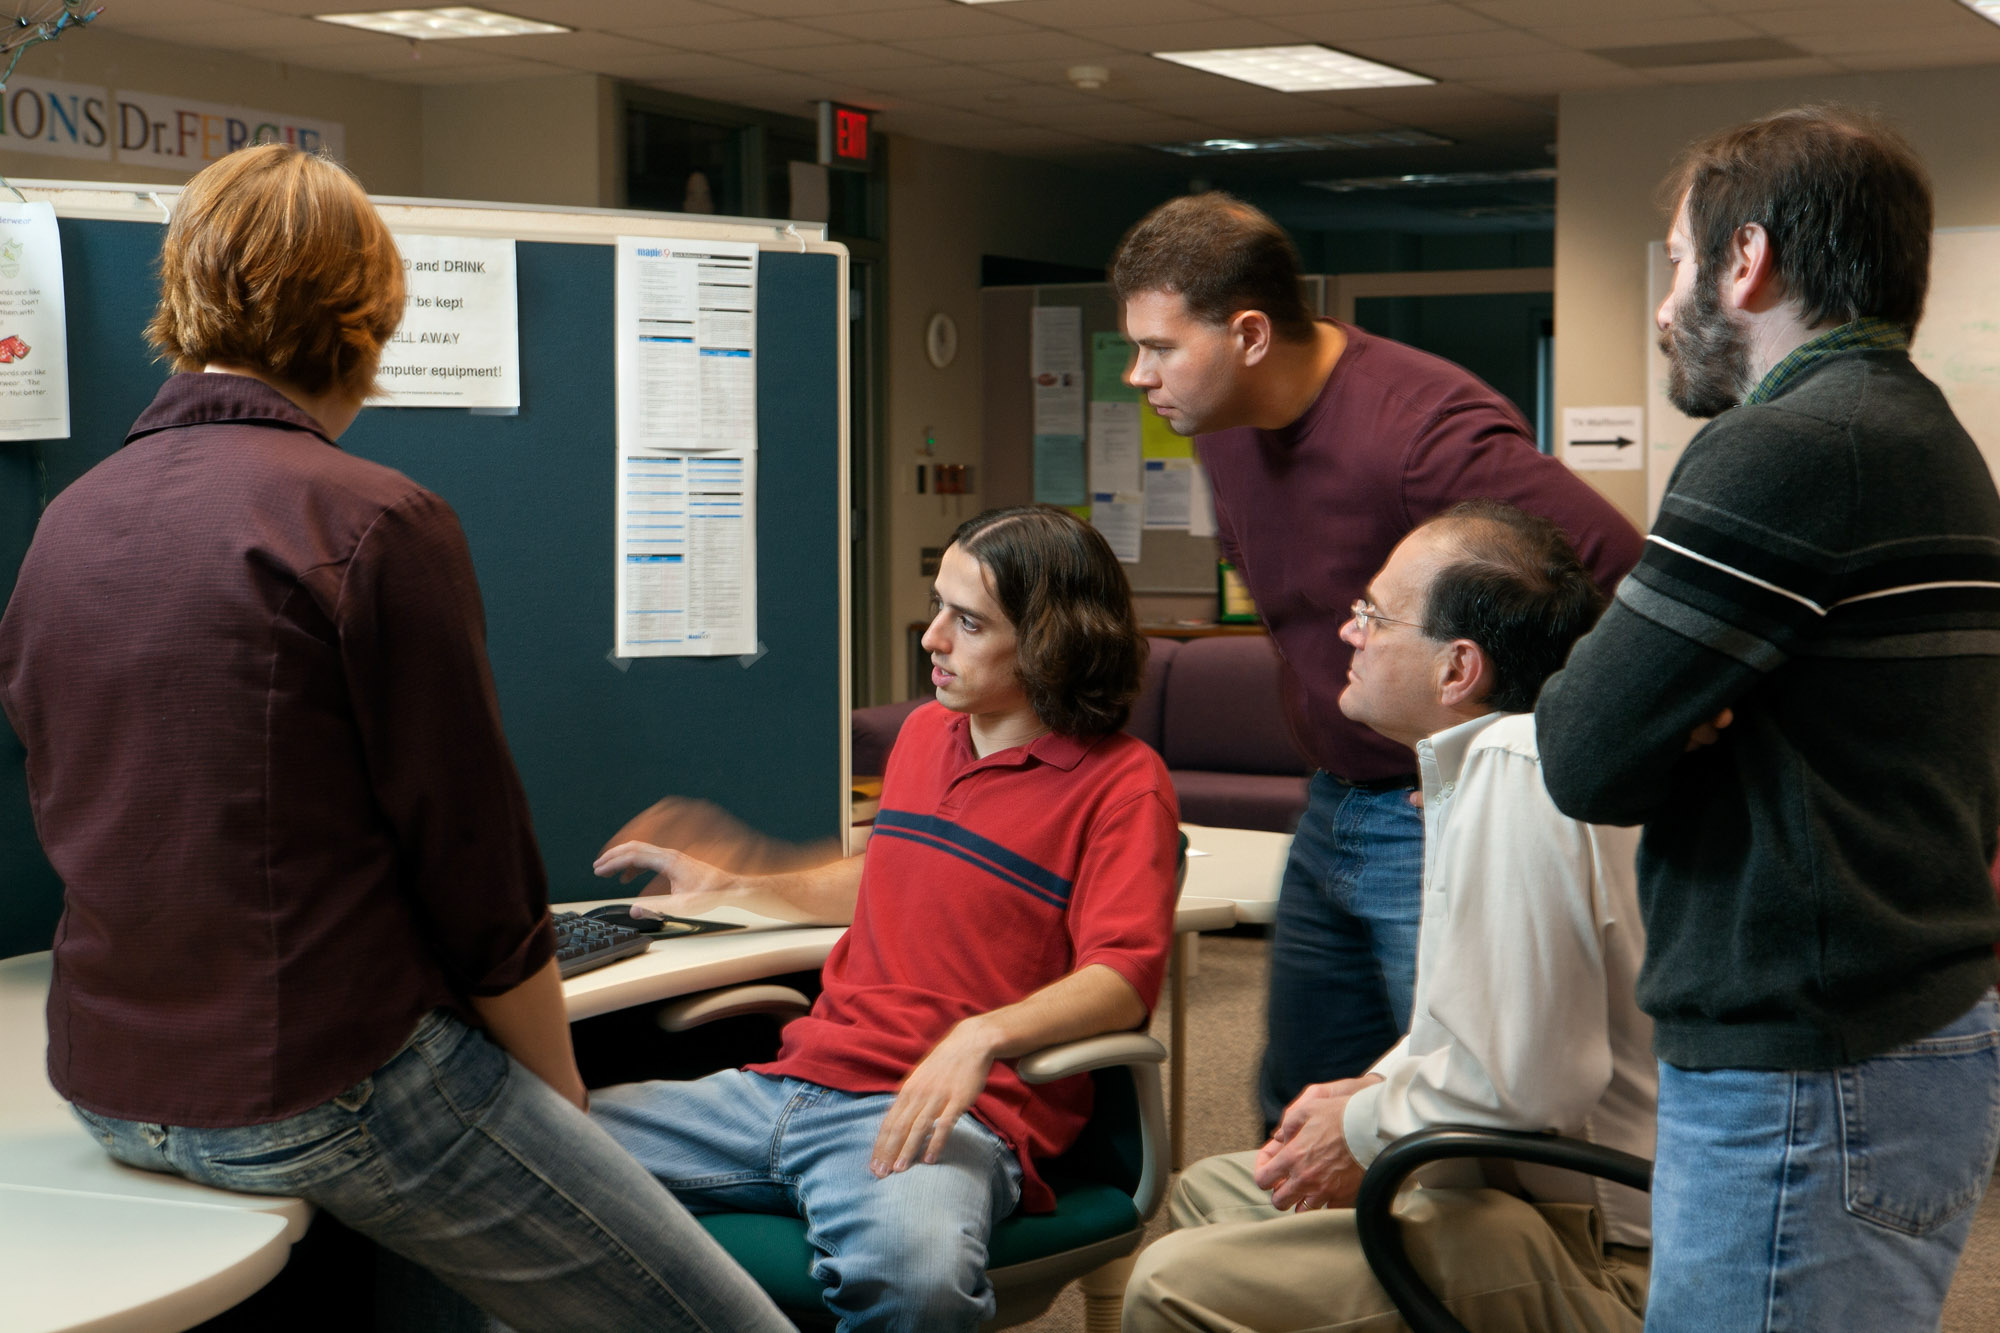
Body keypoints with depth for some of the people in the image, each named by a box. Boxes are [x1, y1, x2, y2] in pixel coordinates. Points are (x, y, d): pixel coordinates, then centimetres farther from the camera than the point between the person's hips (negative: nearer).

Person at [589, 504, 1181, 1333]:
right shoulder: (924, 732, 20)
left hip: (940, 1112, -7)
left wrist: (982, 1034, -32)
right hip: (794, 1079, 7)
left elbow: (1121, 979, -16)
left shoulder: (1120, 781, -3)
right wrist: (735, 888, 35)